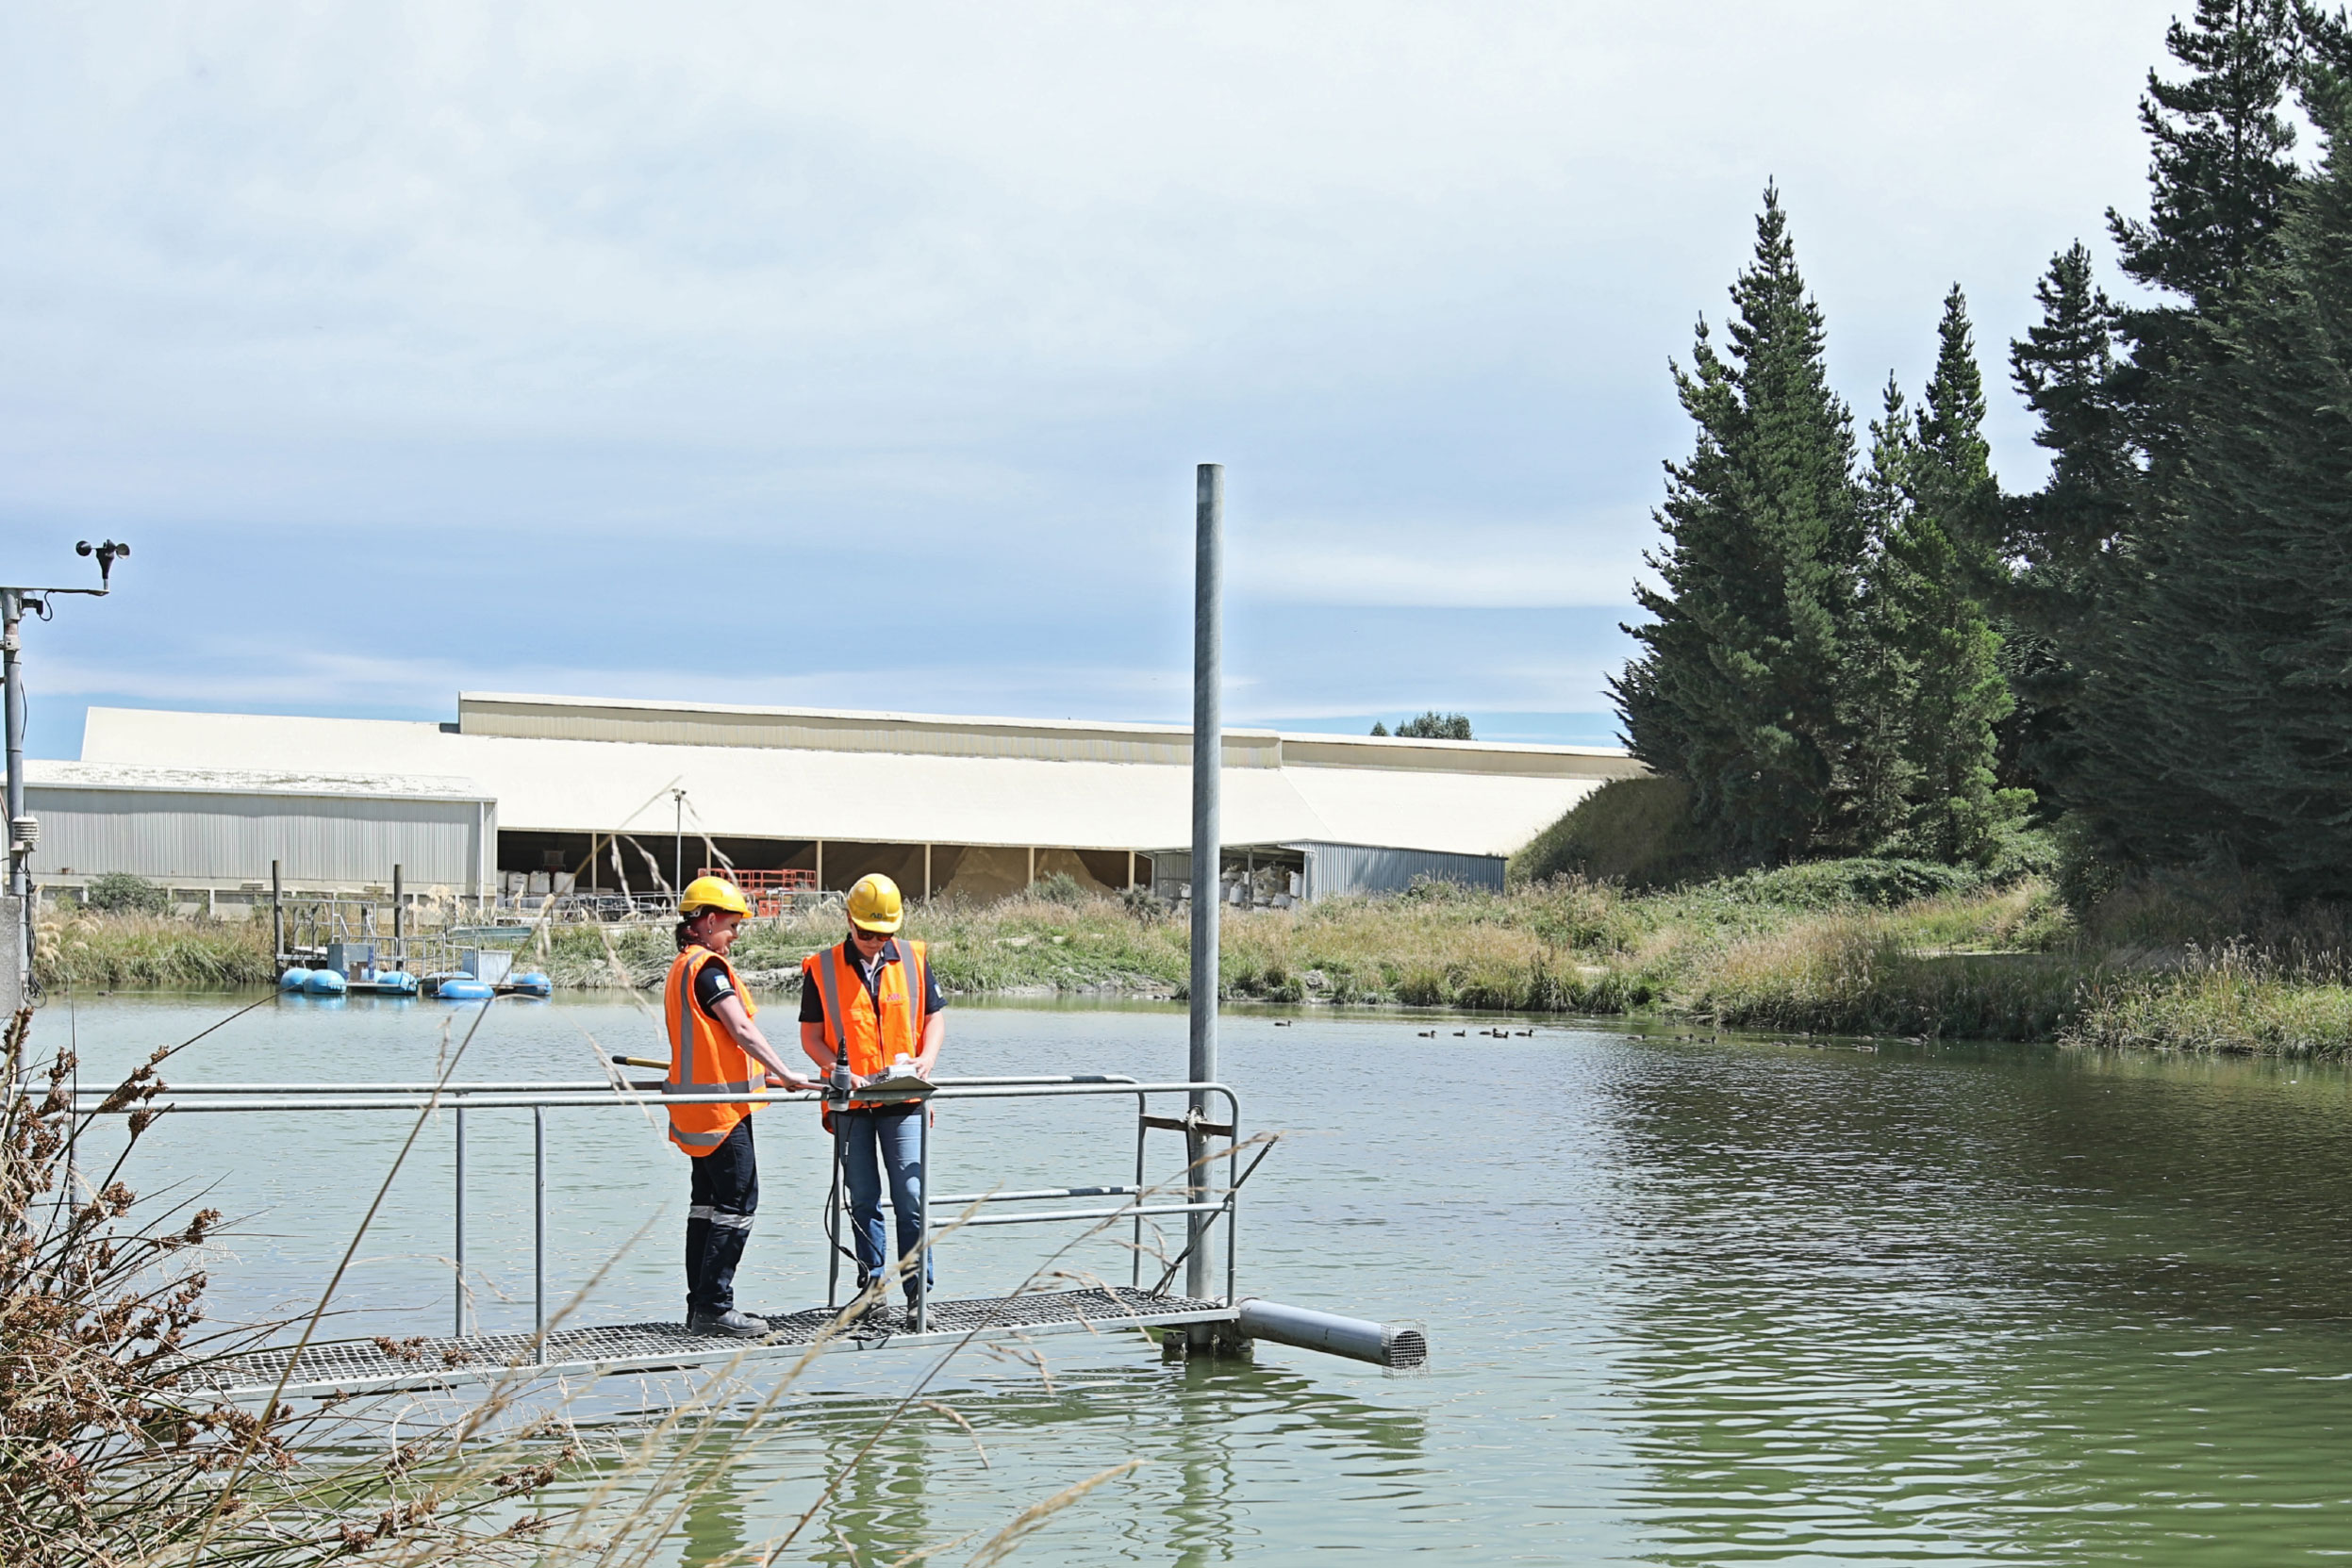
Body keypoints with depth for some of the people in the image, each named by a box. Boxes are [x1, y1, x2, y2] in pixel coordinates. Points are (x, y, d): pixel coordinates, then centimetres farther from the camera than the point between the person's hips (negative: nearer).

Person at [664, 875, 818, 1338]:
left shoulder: (681, 967, 18)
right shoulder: (709, 966, -13)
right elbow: (741, 1030, -21)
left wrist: (760, 1075, 23)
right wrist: (785, 1075, -20)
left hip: (696, 1105, 10)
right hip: (720, 1106, -10)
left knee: (707, 1203, 12)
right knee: (739, 1203, -8)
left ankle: (700, 1307, 14)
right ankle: (714, 1308, -8)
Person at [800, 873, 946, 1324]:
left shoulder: (913, 959, 6)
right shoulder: (822, 968, 1)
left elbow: (934, 1017, 12)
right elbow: (810, 1036, 4)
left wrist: (927, 1058, -7)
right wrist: (838, 1069, -14)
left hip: (903, 1101, 0)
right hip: (850, 1102, 0)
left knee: (911, 1198, -6)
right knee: (863, 1200, 6)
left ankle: (920, 1289, -1)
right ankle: (871, 1284, 14)